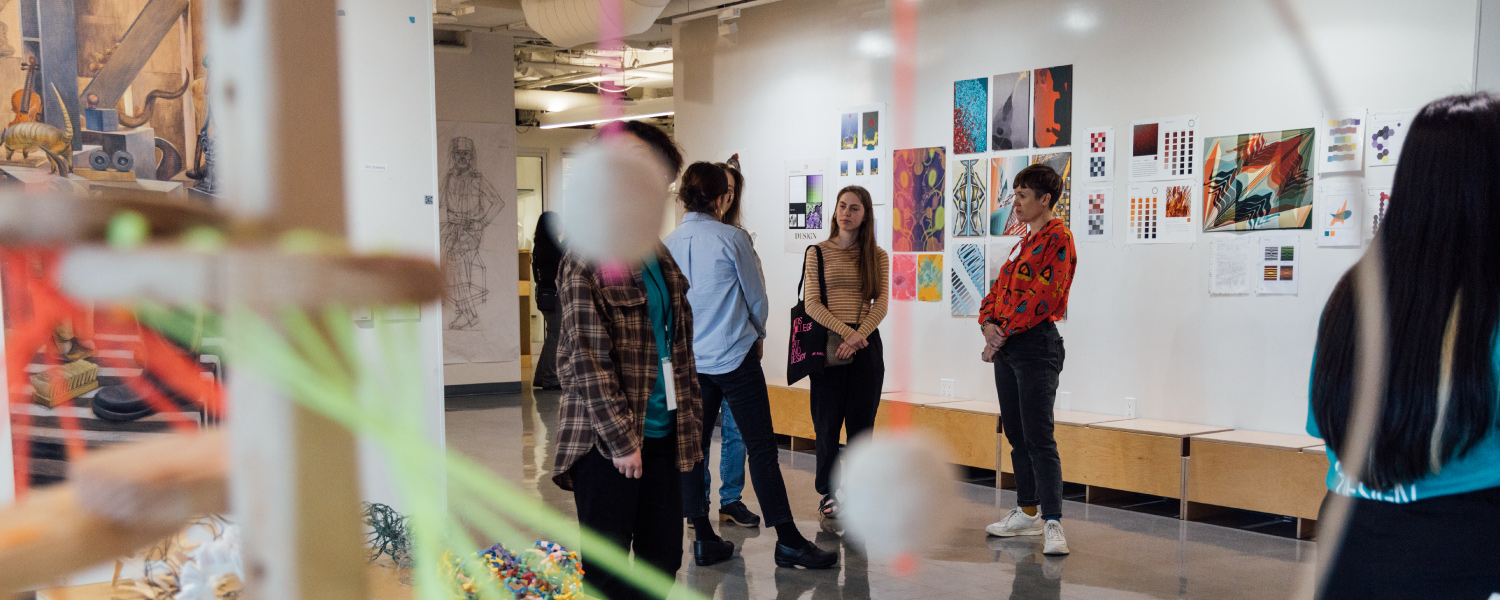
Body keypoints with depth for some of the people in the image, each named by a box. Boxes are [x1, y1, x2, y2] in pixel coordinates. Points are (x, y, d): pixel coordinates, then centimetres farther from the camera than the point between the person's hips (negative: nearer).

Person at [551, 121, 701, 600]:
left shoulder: (659, 256, 12)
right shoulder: (587, 259, -11)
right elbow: (588, 358, -15)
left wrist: (688, 420, 11)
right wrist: (622, 439, -15)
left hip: (662, 432, 7)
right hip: (606, 438, -7)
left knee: (663, 558, 13)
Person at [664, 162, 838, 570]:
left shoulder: (667, 245, 1)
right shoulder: (733, 238, -10)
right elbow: (757, 298, 0)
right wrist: (756, 334, 18)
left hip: (689, 362, 4)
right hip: (735, 358, -4)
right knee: (761, 447, -1)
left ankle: (703, 539, 15)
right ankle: (787, 540, 3)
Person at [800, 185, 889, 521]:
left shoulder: (878, 256, 8)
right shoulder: (817, 253, 5)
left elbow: (881, 303, 0)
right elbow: (811, 304, -3)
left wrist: (859, 335, -16)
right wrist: (845, 331, -16)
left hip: (867, 345, 1)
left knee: (861, 423, 3)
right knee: (827, 421, 3)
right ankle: (829, 492, 16)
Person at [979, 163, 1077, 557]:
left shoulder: (1057, 237, -9)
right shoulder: (1024, 241, 21)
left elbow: (1042, 295, -18)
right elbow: (1000, 288, 18)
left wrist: (1004, 333, -15)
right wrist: (988, 323, -2)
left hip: (1036, 345, -9)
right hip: (1005, 346, 9)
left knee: (1038, 438, -12)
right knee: (1015, 435, 14)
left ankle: (1053, 524, -9)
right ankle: (1027, 513, 25)